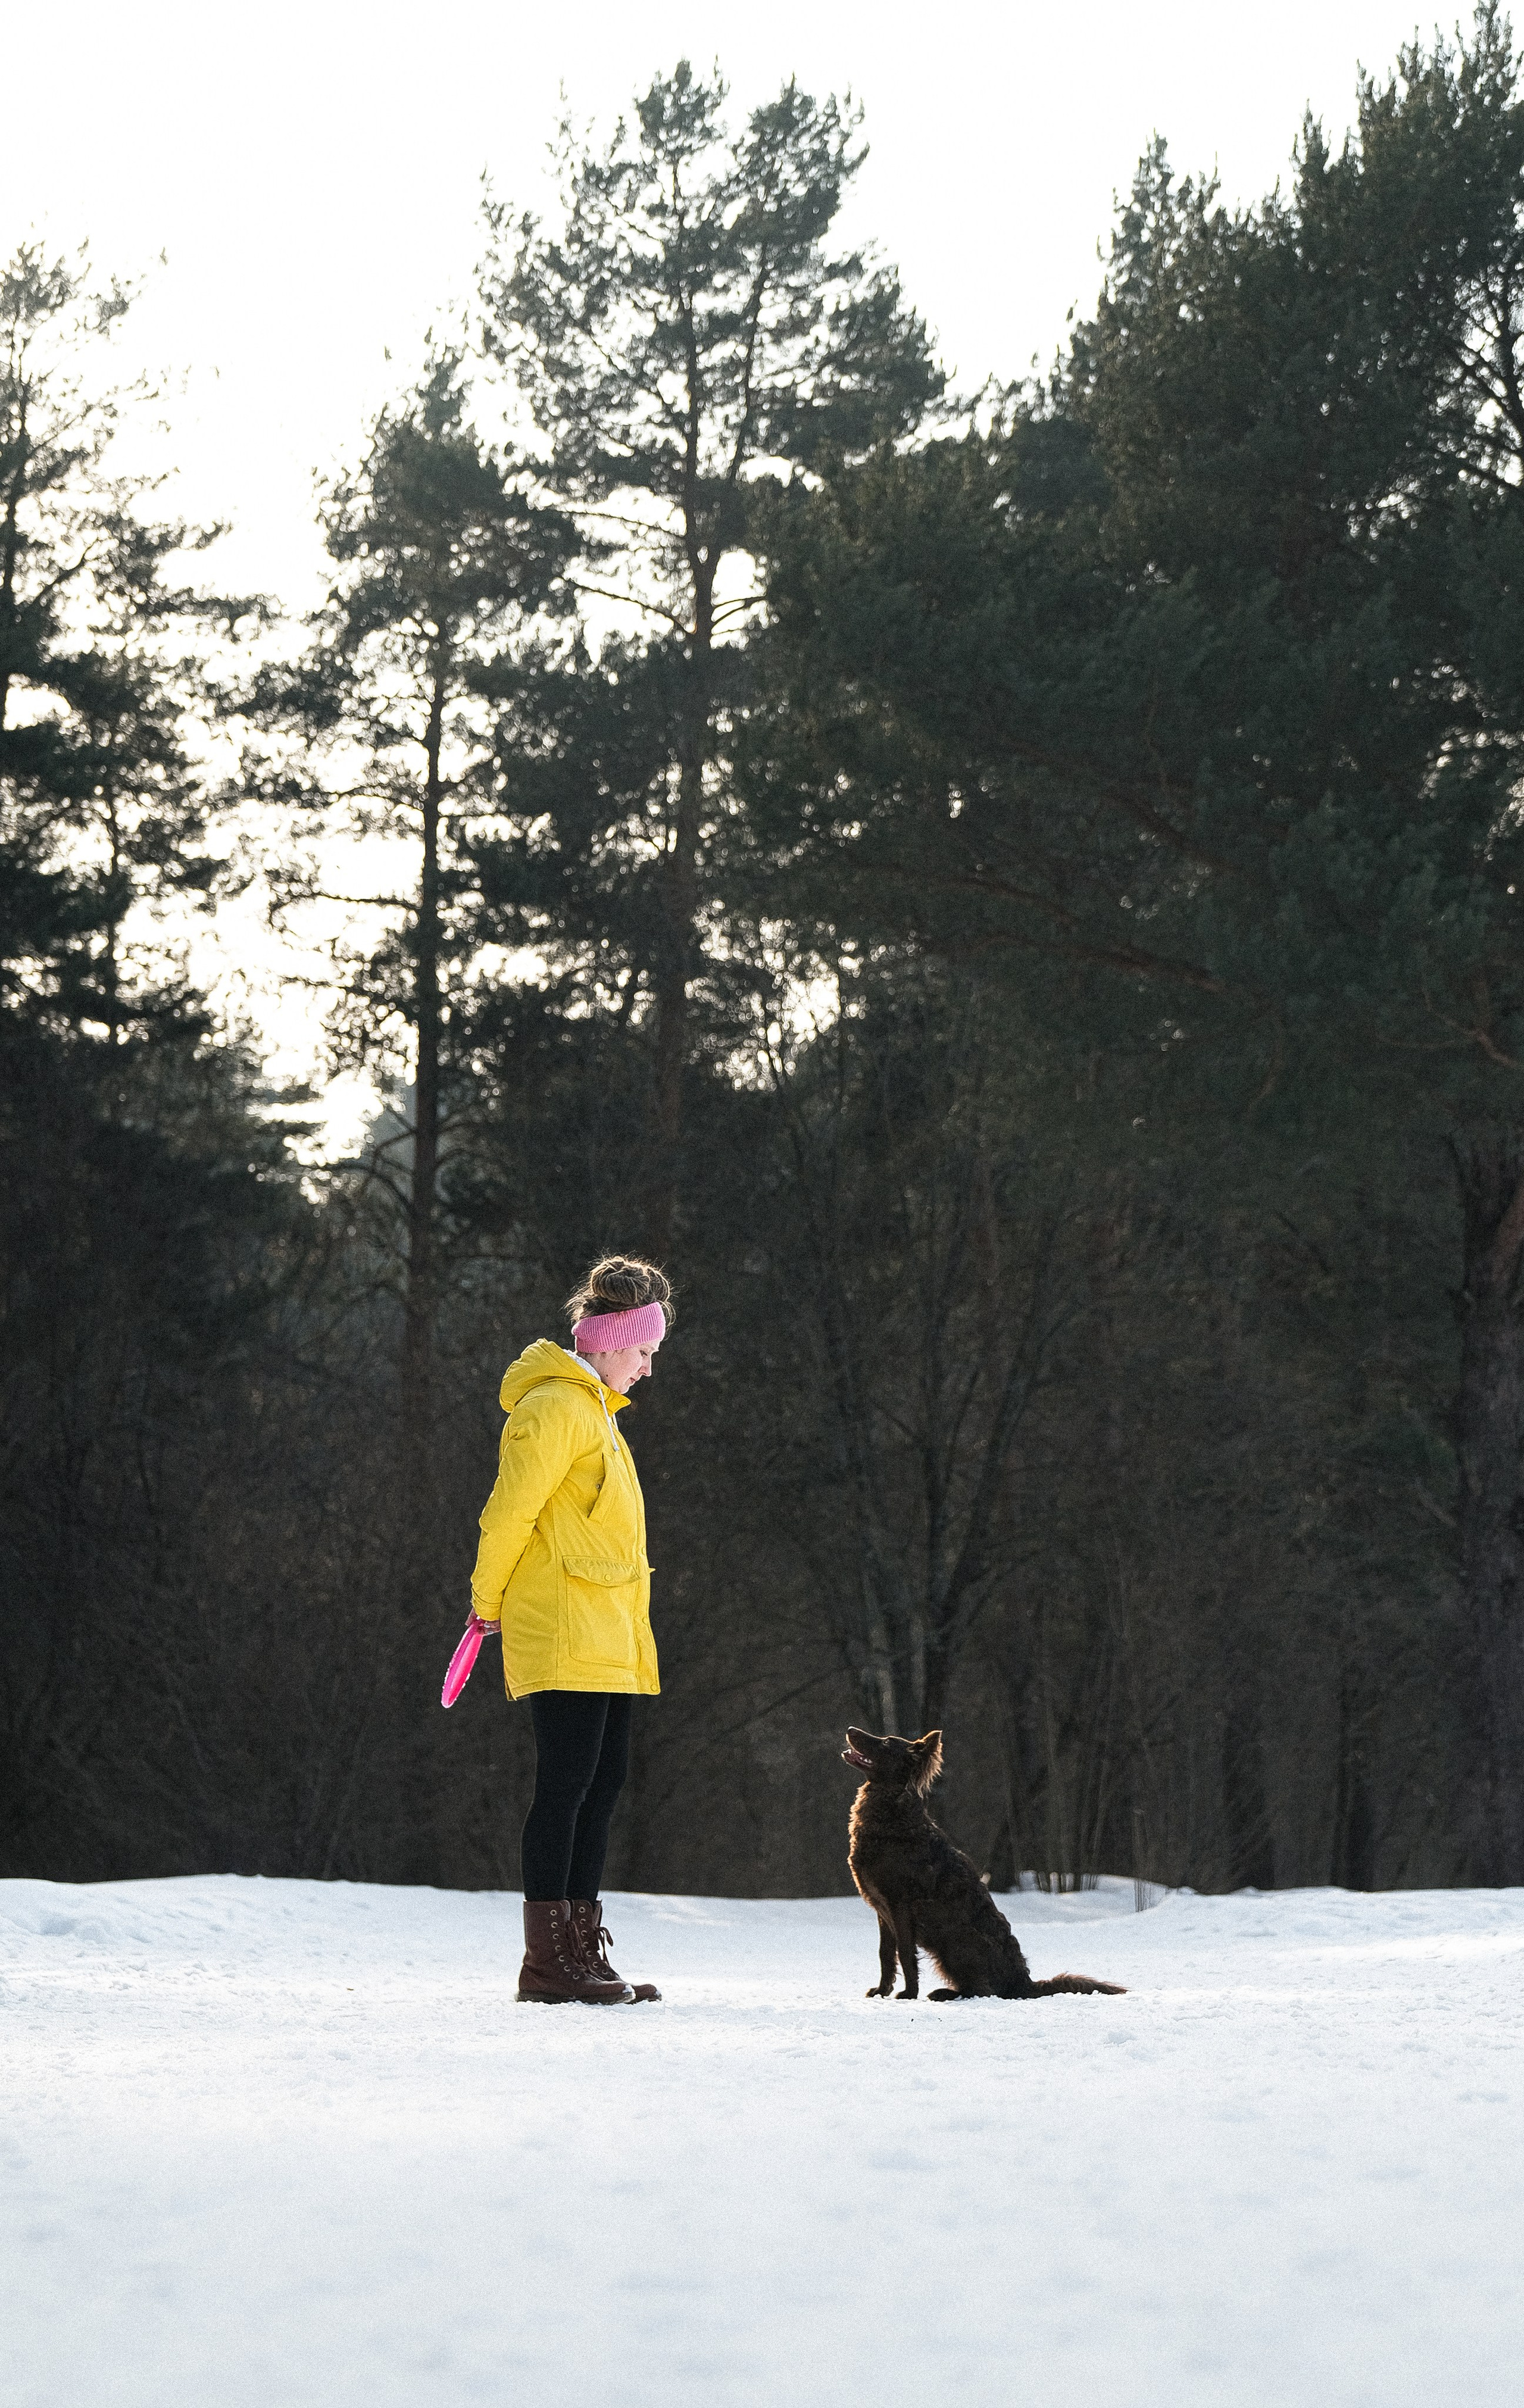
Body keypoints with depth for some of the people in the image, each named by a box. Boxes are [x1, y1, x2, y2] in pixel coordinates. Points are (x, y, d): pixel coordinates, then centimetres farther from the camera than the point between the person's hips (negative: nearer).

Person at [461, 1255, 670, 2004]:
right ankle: (547, 1963, -9)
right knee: (566, 1785, -10)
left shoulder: (593, 1409, 21)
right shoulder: (555, 1407, -11)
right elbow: (511, 1512, -13)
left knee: (603, 1782, 8)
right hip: (565, 1637, -10)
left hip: (609, 1638, 10)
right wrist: (489, 1602, -3)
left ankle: (582, 1952, 12)